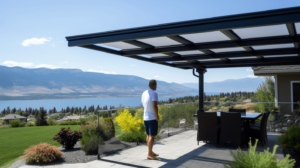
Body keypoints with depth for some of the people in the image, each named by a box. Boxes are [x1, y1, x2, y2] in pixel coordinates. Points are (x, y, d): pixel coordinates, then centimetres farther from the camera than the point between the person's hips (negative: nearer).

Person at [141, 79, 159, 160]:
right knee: (152, 136, -5)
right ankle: (149, 155, -5)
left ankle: (151, 152, 26)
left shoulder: (144, 93, 10)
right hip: (153, 118, -8)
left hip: (145, 118, 8)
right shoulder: (154, 94, -14)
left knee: (149, 135, 16)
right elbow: (155, 106, -23)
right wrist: (157, 117, -14)